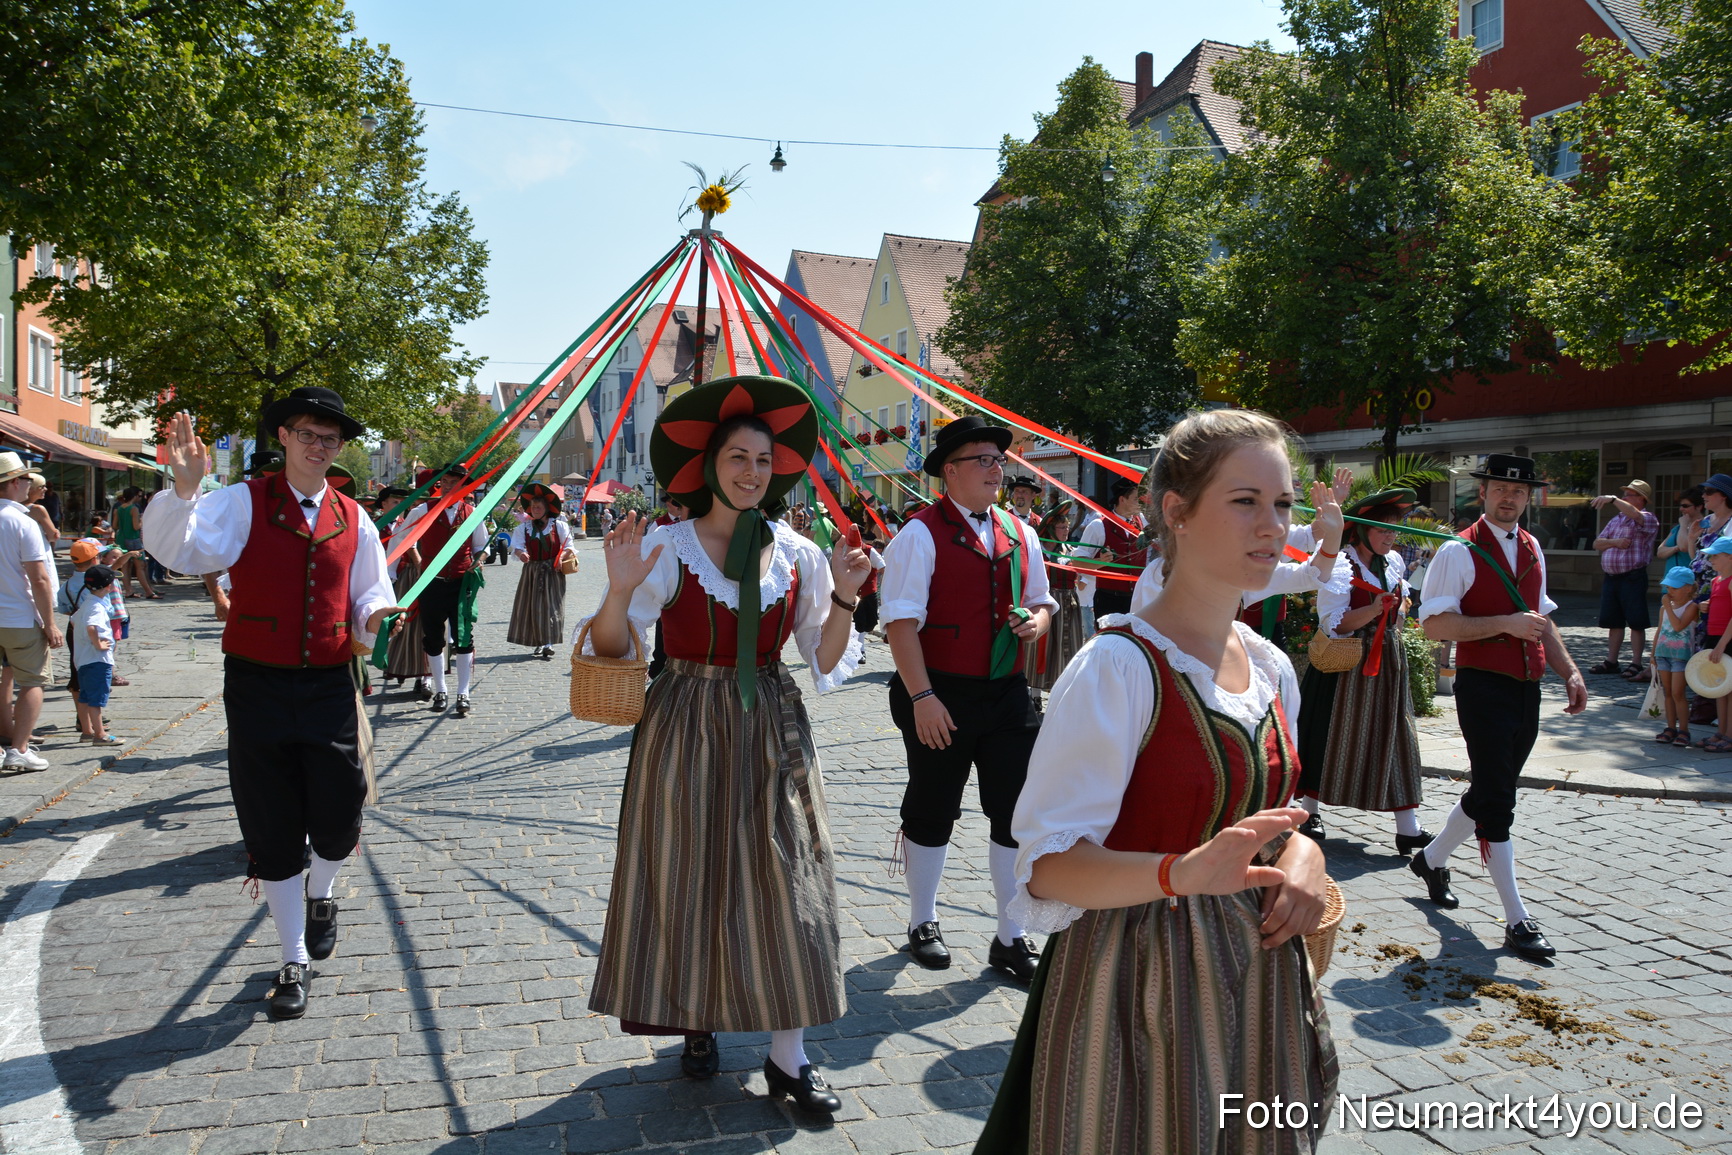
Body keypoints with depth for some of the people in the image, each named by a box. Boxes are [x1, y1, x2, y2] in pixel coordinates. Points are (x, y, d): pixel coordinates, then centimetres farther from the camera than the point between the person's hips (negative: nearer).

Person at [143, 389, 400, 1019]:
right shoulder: (244, 502, -3)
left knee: (339, 815, 1)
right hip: (258, 687, -2)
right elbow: (180, 551, -19)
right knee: (273, 831, 7)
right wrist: (184, 488, -36)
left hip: (329, 685, 2)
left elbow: (370, 593, 14)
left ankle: (320, 895, 38)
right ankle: (294, 963, 24)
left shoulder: (353, 520, 8)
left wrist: (376, 616, -9)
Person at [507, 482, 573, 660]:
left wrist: (561, 557, -16)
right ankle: (540, 643, 11)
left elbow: (568, 546, 2)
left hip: (552, 572, -3)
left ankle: (547, 644, -9)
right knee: (532, 606, 2)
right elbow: (517, 546, -6)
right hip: (532, 570, 3)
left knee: (550, 606, -8)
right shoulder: (524, 528, 7)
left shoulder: (558, 525, 2)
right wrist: (521, 553, -28)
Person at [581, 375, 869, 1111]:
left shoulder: (797, 553, 2)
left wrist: (843, 602, -11)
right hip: (686, 732, -2)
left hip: (772, 734, 2)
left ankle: (788, 1057, 13)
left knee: (782, 882, 1)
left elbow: (825, 663, 5)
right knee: (688, 878, 7)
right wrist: (621, 590, -26)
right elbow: (611, 650, -9)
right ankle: (698, 1024, 30)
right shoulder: (667, 547, -6)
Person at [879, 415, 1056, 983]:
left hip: (1009, 694, 5)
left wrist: (1037, 619, -3)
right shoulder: (921, 534, -10)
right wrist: (921, 696, -21)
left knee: (1016, 812, 7)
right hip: (941, 696, -5)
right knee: (932, 811, 10)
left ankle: (1012, 937, 22)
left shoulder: (1019, 532, 10)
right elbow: (901, 621, -15)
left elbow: (1040, 600, 21)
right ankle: (923, 923, 31)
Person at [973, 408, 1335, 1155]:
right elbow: (1047, 864, -21)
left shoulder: (1270, 668, 4)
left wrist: (1298, 853, -5)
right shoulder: (1119, 666, -19)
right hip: (1138, 991, -7)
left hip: (1255, 984, 7)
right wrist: (1181, 873, -37)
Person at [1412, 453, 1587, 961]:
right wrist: (1506, 624, -21)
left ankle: (1431, 859, 39)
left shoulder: (1531, 549, 13)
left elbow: (1541, 617, 22)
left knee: (1491, 791, 16)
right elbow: (1435, 624, -16)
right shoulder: (1459, 552, -10)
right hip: (1483, 687, -8)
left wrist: (1570, 671, 12)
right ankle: (1517, 920, 2)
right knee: (1496, 799, -5)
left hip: (1527, 689, 8)